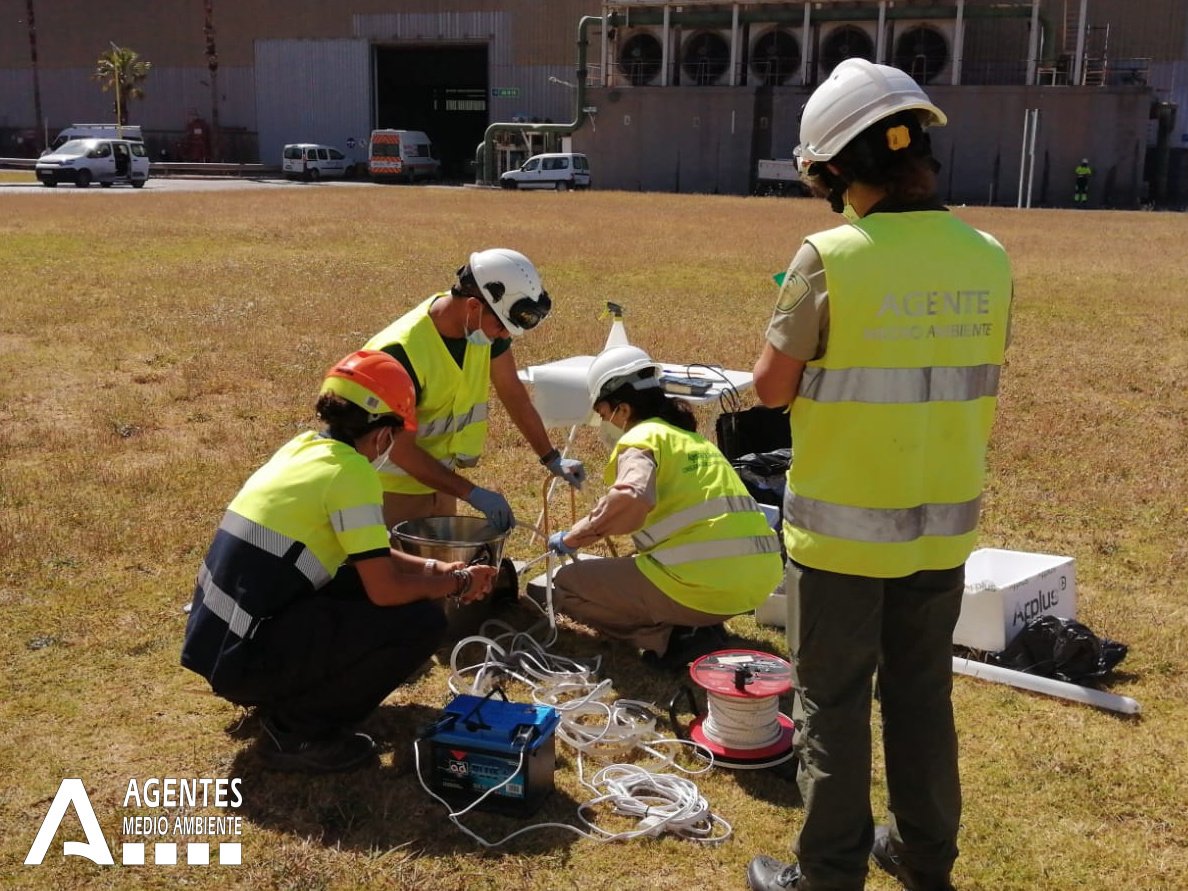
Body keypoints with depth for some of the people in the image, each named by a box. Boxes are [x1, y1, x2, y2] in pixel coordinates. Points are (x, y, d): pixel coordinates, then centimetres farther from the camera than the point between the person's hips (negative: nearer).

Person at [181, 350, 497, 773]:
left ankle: (284, 698, 17)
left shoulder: (303, 447, 10)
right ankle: (297, 730, -2)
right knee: (420, 620, -11)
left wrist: (433, 569, 16)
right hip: (246, 659, -9)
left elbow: (366, 554, 21)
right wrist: (459, 582, 0)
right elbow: (386, 590, -16)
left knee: (362, 581, 19)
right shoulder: (349, 472, -16)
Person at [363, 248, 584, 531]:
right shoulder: (401, 353, -30)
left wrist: (551, 458, 6)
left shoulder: (488, 326, -10)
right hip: (395, 487, -6)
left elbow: (513, 394, 4)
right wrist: (473, 493, -27)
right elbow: (400, 450, -25)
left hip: (438, 477, 6)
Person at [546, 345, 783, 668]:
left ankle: (670, 638, -5)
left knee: (567, 585, 9)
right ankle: (700, 627, 12)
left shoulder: (641, 438, -2)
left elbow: (631, 498, -25)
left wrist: (574, 537, -11)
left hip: (703, 584, -9)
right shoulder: (694, 438, 24)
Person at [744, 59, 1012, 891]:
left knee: (833, 703, 9)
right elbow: (983, 389, 7)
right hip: (943, 523, 5)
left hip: (842, 526, -5)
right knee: (922, 695, 19)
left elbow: (772, 386, -9)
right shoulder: (986, 257, -2)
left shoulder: (830, 258, -18)